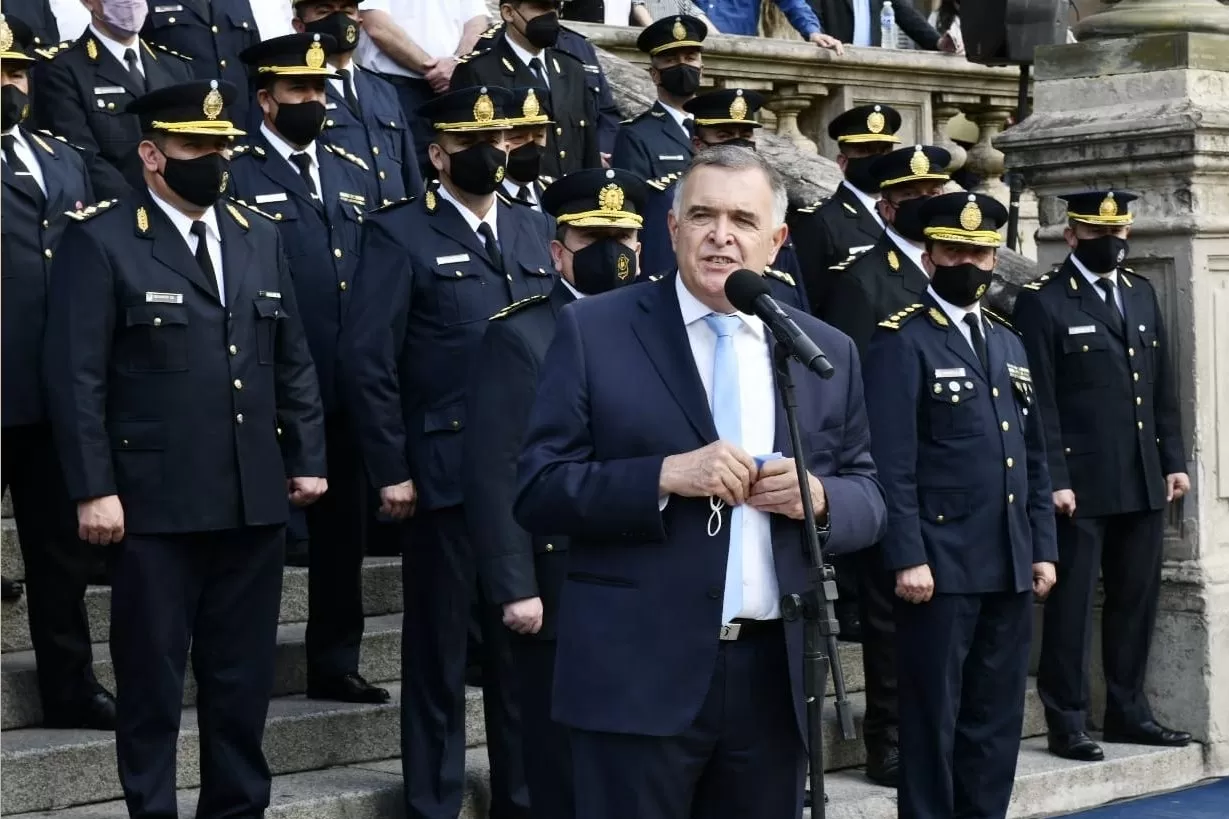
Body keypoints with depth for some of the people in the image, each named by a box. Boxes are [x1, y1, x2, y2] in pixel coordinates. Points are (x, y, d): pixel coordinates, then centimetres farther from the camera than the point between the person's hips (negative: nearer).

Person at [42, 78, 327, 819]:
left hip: (255, 499, 5)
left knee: (244, 674, 12)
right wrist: (93, 489, -14)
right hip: (156, 501, -5)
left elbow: (294, 362, 15)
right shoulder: (101, 241, -5)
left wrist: (307, 457, 9)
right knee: (153, 676, 6)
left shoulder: (260, 237, 13)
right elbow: (76, 378, -10)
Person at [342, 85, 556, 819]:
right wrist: (391, 471, -12)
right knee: (439, 650, 5)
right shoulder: (400, 235, -3)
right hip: (447, 474, -4)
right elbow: (367, 360, -8)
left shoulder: (536, 230, 13)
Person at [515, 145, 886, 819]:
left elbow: (869, 500, 13)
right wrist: (665, 476, -19)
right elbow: (538, 491, -6)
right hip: (638, 676, -3)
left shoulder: (827, 352, 10)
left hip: (775, 678, 4)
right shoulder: (595, 331, -1)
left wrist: (816, 497, -9)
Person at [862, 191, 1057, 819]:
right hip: (941, 565, -7)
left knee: (998, 717, 11)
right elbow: (892, 463, -13)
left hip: (1010, 567, 7)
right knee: (934, 717, 1)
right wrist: (907, 557, -18)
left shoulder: (1008, 343, 17)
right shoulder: (901, 341, -6)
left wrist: (1042, 547, 12)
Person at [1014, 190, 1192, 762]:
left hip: (1143, 482, 6)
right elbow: (1038, 401, -10)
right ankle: (1067, 724, 6)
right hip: (1081, 484, -6)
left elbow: (1163, 386, 17)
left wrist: (1174, 460, 11)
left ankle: (1127, 712, 23)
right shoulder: (1042, 302, -5)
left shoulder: (1141, 294, 15)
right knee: (1072, 603, -1)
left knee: (1136, 600, 12)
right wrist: (1054, 479, -15)